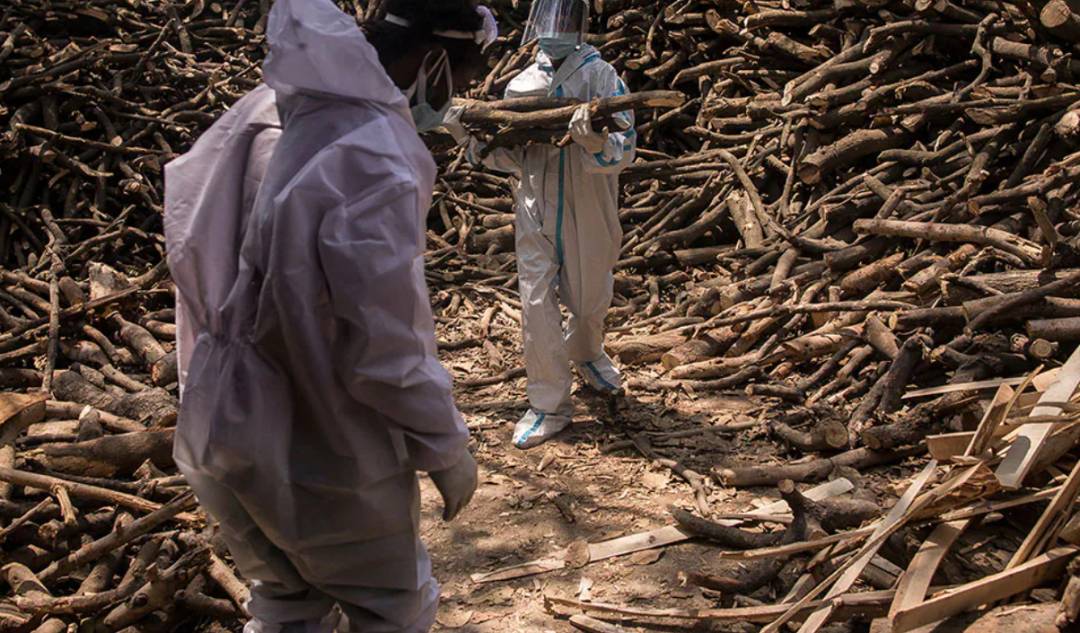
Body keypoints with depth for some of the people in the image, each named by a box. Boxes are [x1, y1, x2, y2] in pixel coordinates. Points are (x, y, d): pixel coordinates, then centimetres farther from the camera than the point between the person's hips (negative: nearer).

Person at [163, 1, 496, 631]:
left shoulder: (262, 111, -3)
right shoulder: (374, 164, -29)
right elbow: (386, 354, -26)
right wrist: (448, 448, -9)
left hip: (231, 435, 7)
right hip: (326, 459, -7)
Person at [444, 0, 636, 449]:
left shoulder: (598, 75, -10)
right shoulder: (521, 85, 2)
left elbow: (624, 148, -20)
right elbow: (513, 157, 10)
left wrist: (595, 141, -41)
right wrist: (474, 138, -6)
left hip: (588, 214, -2)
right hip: (535, 213, 2)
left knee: (590, 301, 16)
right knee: (537, 304, -1)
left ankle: (587, 355, 49)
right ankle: (549, 404, 11)